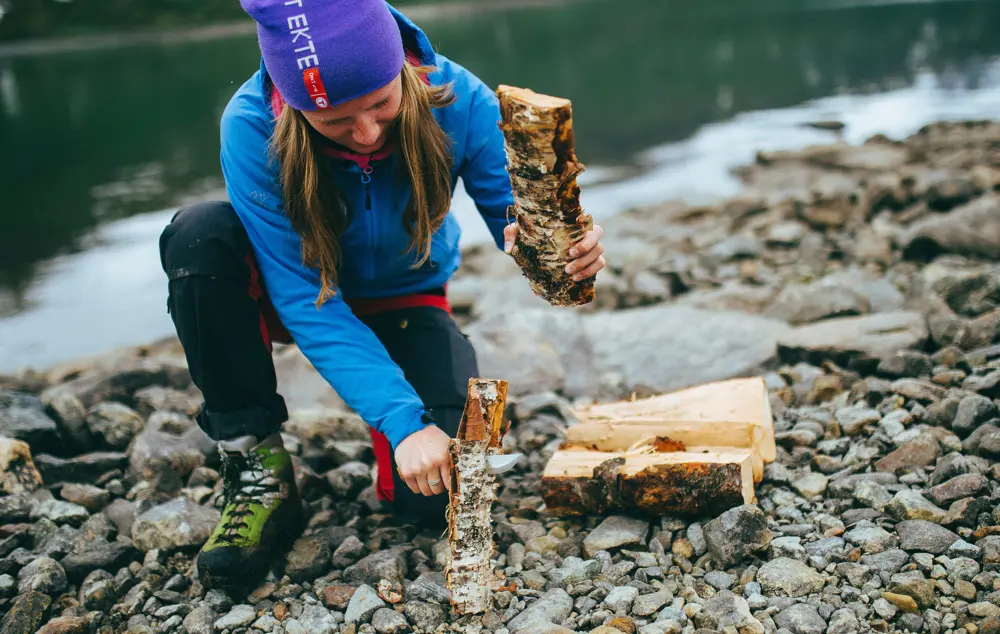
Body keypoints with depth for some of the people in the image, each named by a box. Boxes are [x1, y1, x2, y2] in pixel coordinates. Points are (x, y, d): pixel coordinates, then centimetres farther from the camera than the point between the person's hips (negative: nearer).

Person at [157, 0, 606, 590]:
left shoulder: (457, 100, -27)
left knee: (432, 498, -20)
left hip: (406, 300, 0)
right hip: (302, 293, 0)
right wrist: (401, 419, -38)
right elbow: (302, 298, -30)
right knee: (199, 235, -33)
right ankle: (258, 469, -17)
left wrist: (563, 247, -43)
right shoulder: (251, 125, -30)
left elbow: (519, 222, -17)